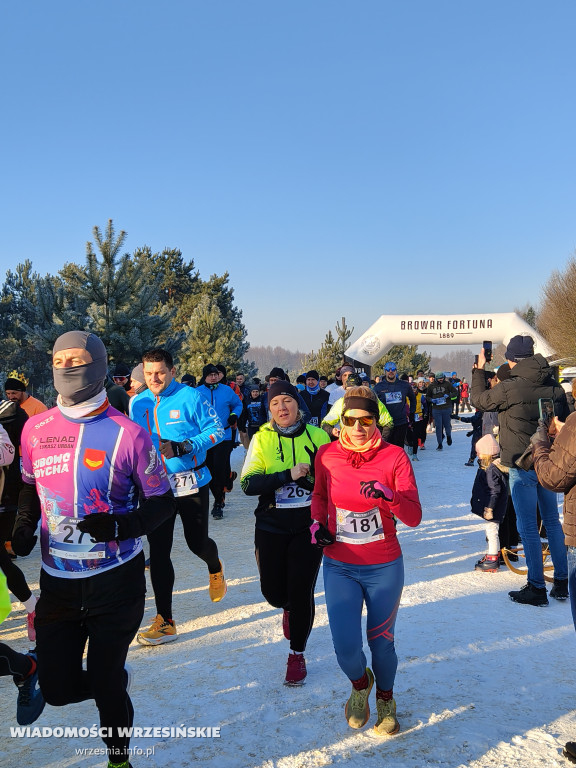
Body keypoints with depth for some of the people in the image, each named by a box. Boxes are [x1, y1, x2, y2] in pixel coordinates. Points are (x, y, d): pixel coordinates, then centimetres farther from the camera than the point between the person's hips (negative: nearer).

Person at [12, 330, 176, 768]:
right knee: (59, 689, 7)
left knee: (106, 683, 8)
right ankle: (114, 679, 41)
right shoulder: (36, 429, 0)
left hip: (116, 581, -3)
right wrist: (24, 526, -3)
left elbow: (164, 503, -7)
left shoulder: (127, 433, -13)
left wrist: (118, 526, -24)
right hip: (57, 580, 4)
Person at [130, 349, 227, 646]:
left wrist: (181, 448, -21)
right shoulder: (137, 403, 4)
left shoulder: (191, 397, -10)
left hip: (191, 484, -3)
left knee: (197, 542, 9)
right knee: (158, 552, 1)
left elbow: (216, 431, -10)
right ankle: (165, 621, 11)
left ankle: (215, 568, 48)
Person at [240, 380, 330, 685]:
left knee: (302, 592, 1)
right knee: (273, 591, 8)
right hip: (272, 526, 1)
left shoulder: (318, 436, -2)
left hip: (309, 526, -1)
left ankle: (297, 654, 25)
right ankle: (289, 608, 46)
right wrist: (288, 475, -24)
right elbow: (248, 483, -13)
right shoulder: (262, 439, -3)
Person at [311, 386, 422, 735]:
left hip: (384, 568, -1)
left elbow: (414, 517, -16)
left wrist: (388, 496, -34)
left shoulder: (395, 456, -12)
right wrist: (318, 522, -2)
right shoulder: (327, 454, -6)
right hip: (339, 568, 1)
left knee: (381, 642, 12)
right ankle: (361, 683, 34)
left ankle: (386, 698, 46)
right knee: (347, 649, -5)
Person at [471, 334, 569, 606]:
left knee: (528, 527, 2)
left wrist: (479, 370, 12)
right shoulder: (554, 386, 1)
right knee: (553, 522, 17)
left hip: (523, 467, -6)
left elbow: (478, 399, -1)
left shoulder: (509, 388, -18)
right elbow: (565, 422, 11)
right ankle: (562, 581, 25)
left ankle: (536, 588, 9)